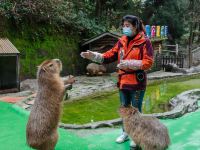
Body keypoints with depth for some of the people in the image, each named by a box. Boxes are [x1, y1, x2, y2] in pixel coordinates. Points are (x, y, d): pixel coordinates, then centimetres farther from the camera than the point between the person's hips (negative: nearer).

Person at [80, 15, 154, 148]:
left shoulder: (144, 41, -11)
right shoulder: (121, 41, 7)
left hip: (137, 82, -6)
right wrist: (94, 56, -9)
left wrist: (129, 64, -26)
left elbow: (148, 62, -17)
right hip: (123, 81, 6)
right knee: (125, 108, 18)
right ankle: (126, 133, 36)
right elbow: (110, 55, 4)